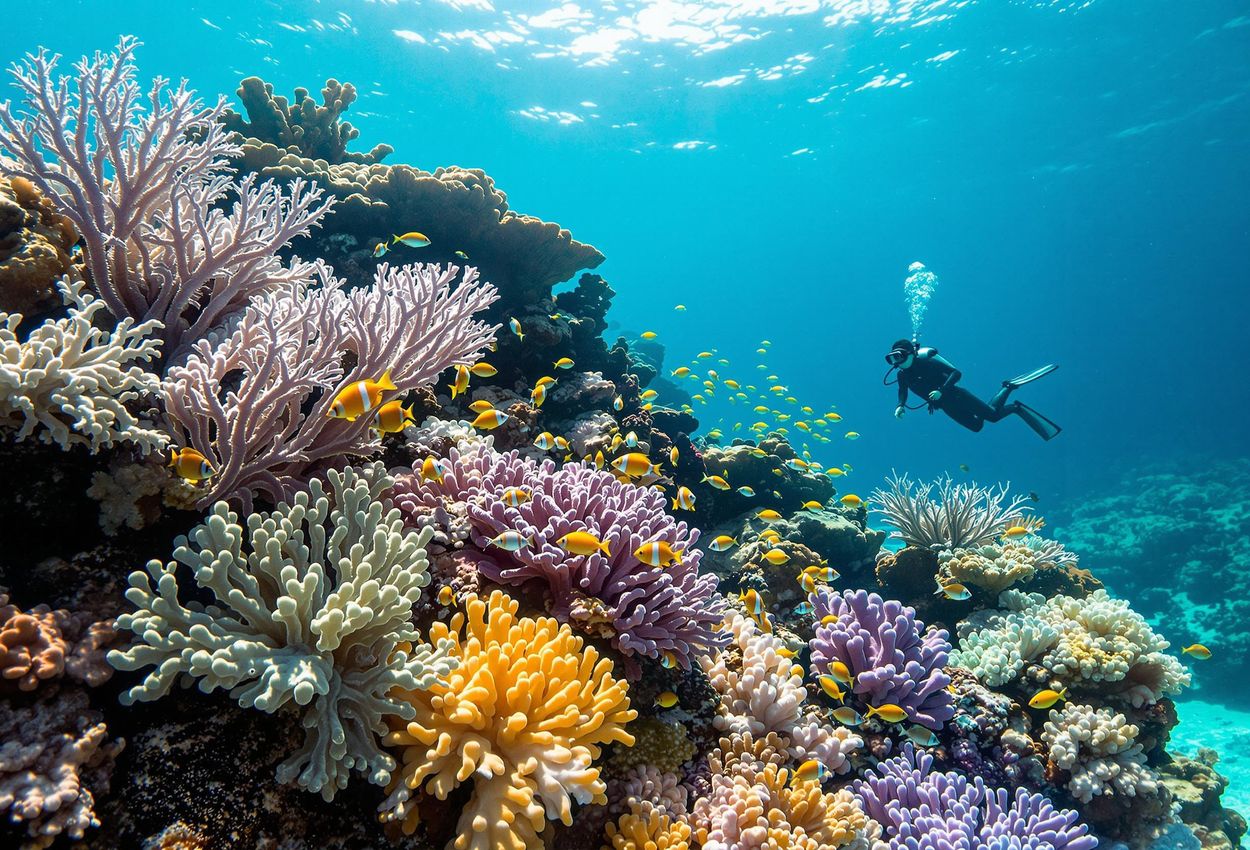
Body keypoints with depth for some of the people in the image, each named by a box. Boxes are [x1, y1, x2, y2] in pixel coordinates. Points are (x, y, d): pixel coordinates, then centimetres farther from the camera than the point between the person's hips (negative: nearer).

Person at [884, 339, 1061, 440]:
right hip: (947, 408, 6)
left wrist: (941, 390, -36)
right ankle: (1016, 407, 30)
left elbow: (956, 373, -24)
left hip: (955, 396, -6)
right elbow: (903, 391, 13)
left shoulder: (927, 361, -24)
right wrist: (900, 406, -8)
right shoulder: (902, 375, -6)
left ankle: (1010, 386, 15)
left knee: (993, 415, -11)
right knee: (977, 426, 15)